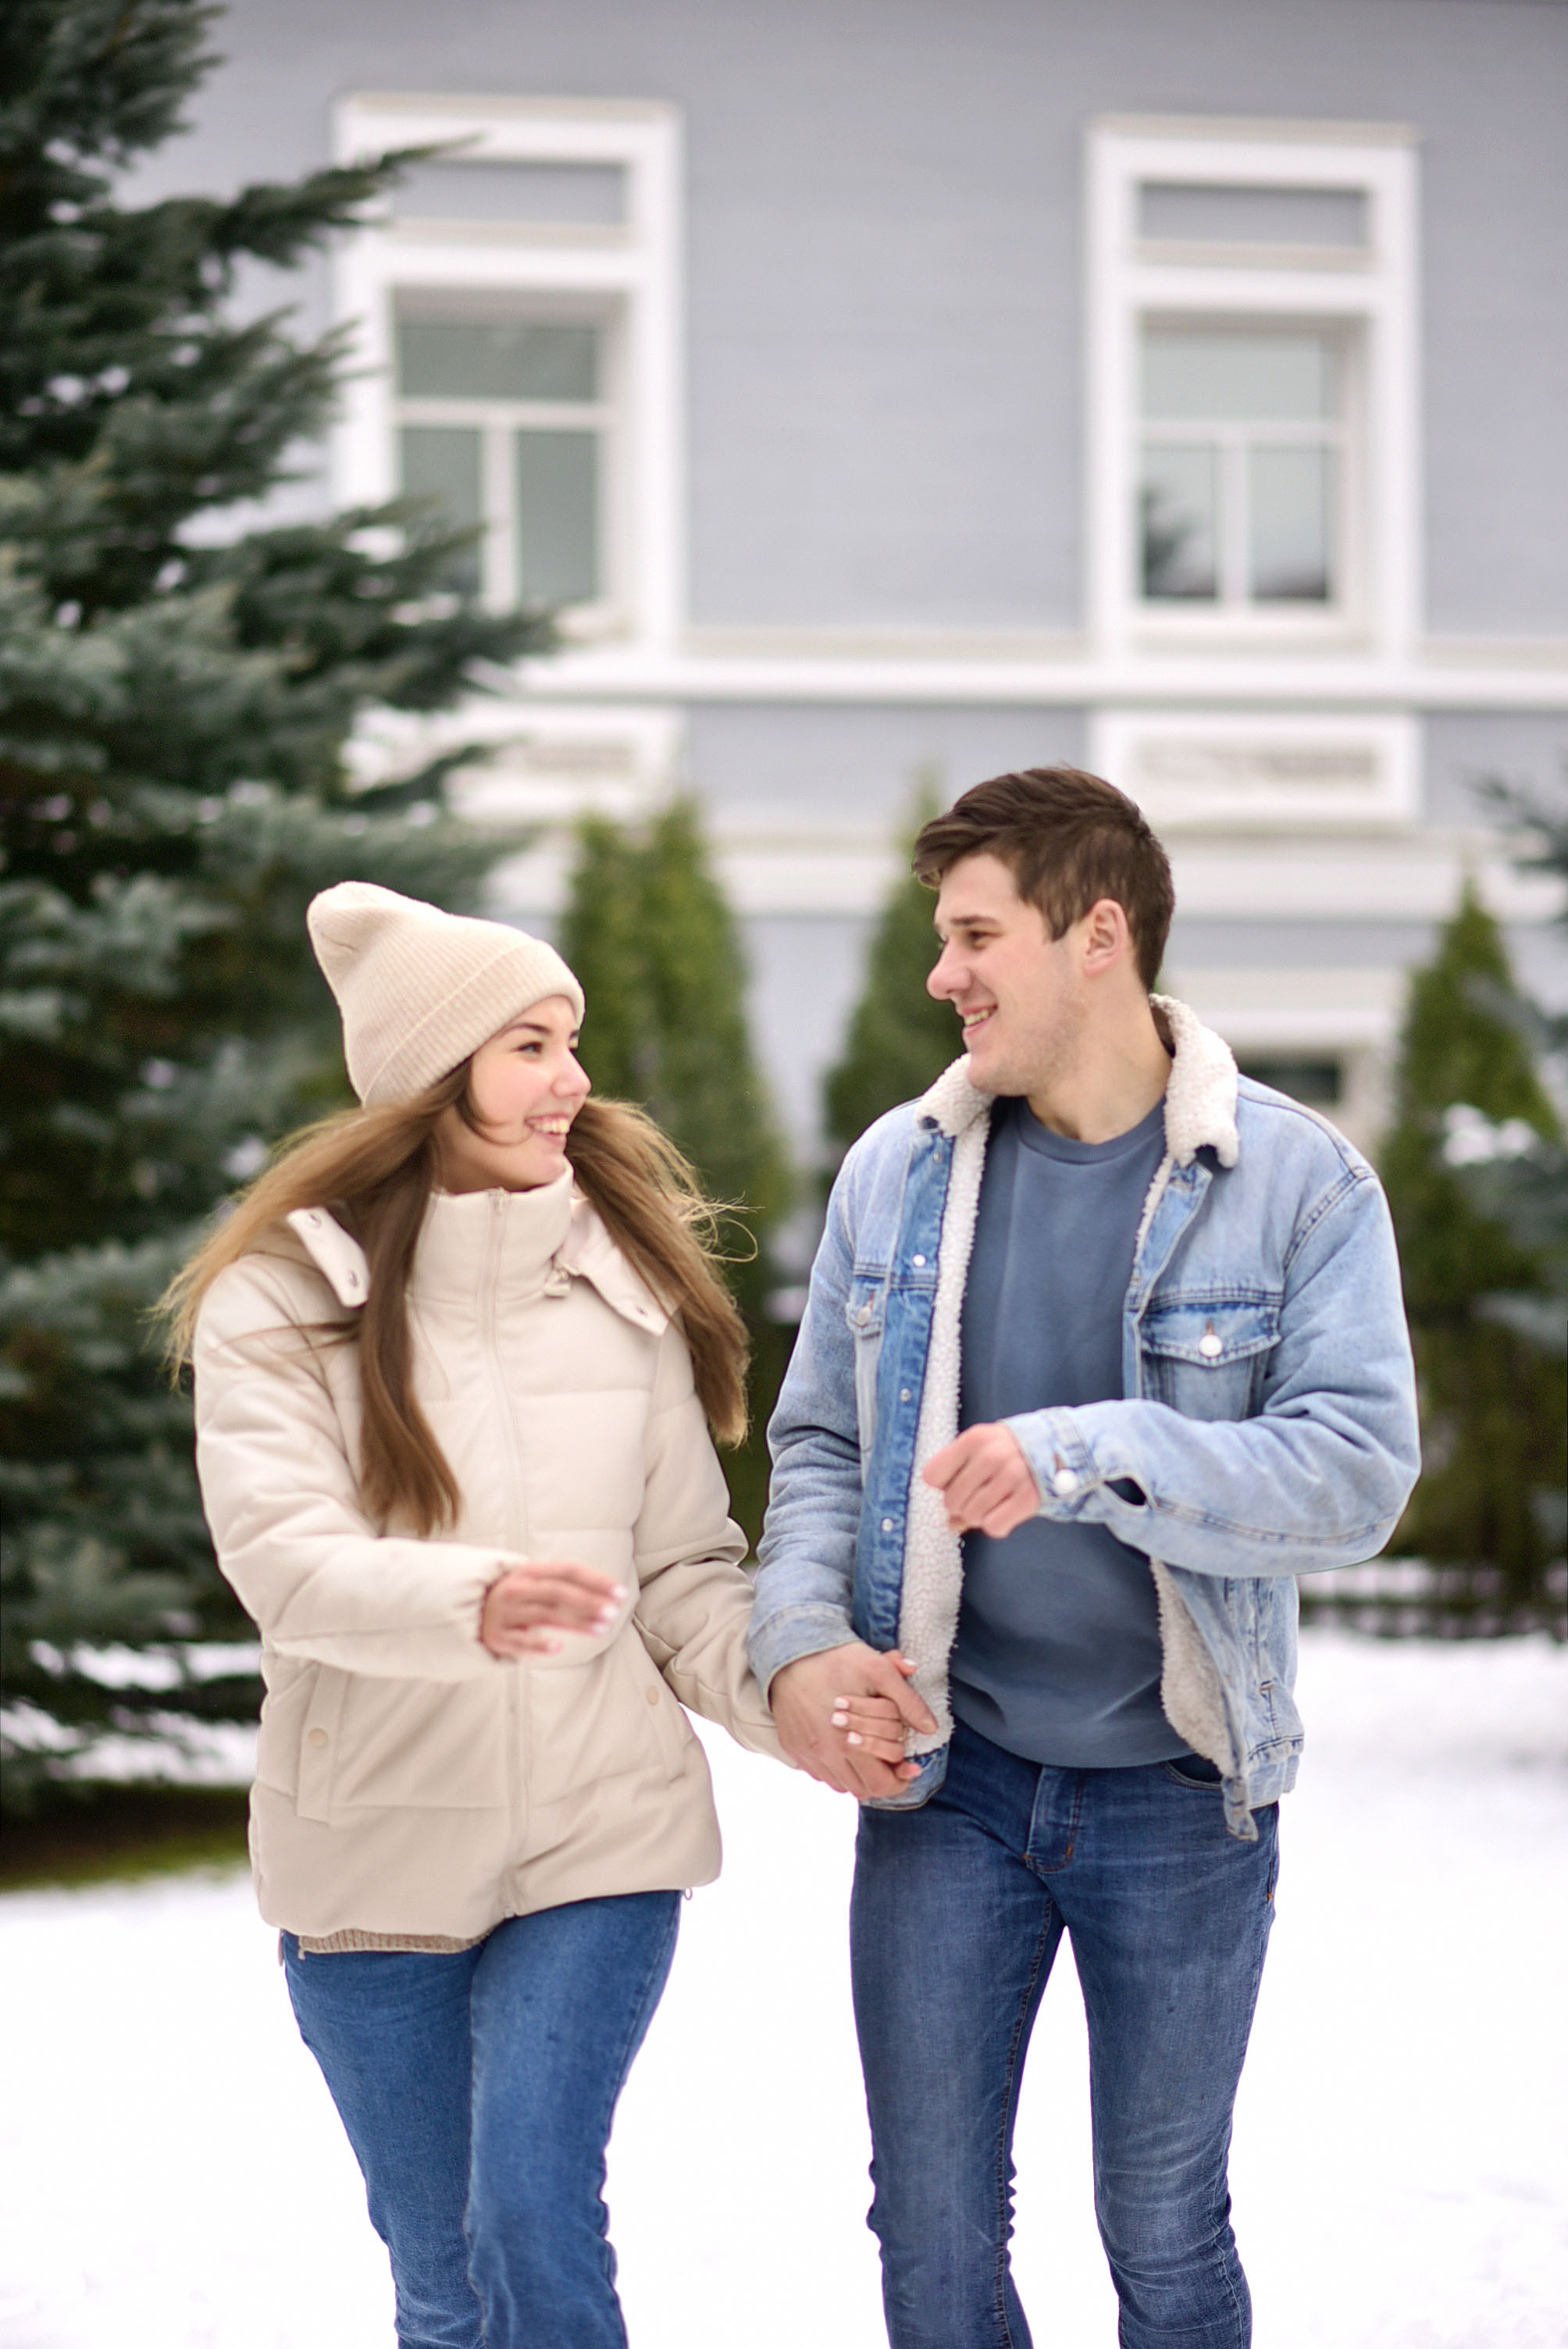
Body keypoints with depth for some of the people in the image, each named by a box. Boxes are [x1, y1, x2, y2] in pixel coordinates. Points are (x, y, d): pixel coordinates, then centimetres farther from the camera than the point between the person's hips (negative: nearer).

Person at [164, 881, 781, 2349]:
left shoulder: (623, 1284, 4)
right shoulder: (277, 1301, -4)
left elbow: (684, 1571, 5)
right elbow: (284, 1560, -18)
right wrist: (474, 1604, -37)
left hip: (596, 1833, 0)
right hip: (372, 1854, 0)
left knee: (533, 2217, -16)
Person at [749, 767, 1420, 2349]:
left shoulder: (1298, 1184, -9)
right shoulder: (897, 1171, 2)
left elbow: (1355, 1475, -18)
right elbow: (821, 1442, 7)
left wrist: (1088, 1453, -30)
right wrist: (801, 1646, -12)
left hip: (1180, 1795, -3)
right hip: (945, 1773, 3)